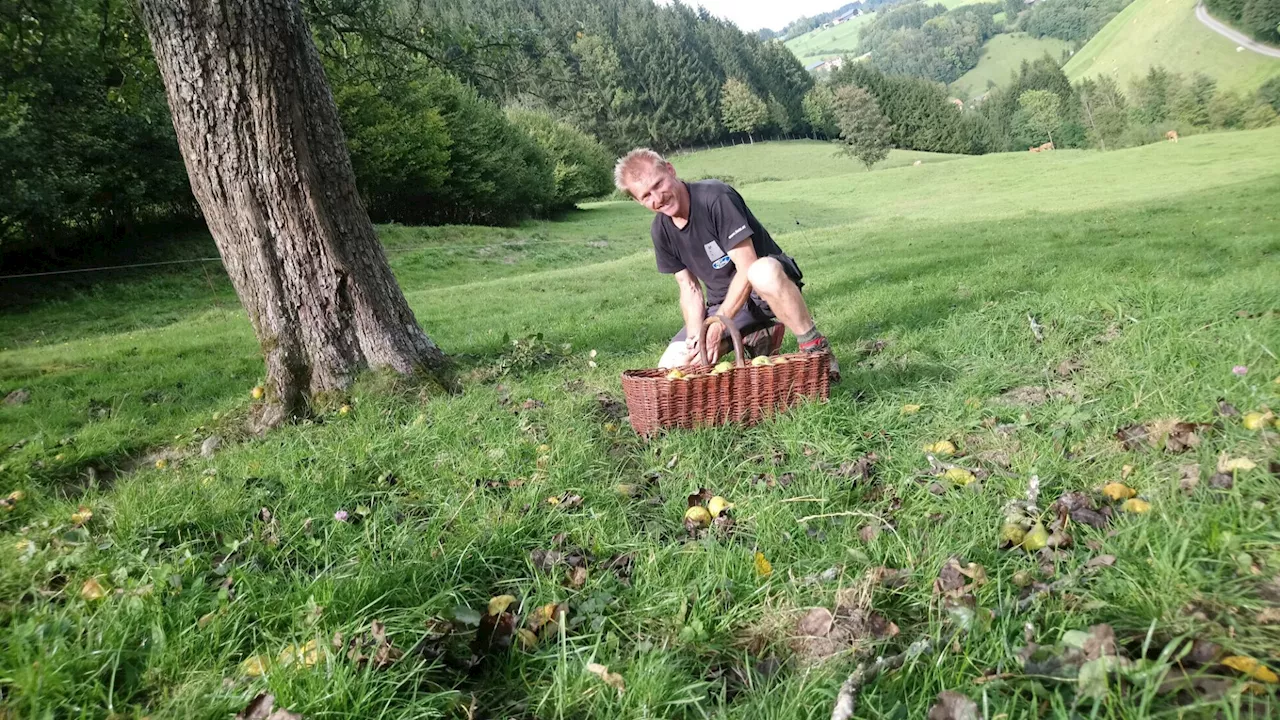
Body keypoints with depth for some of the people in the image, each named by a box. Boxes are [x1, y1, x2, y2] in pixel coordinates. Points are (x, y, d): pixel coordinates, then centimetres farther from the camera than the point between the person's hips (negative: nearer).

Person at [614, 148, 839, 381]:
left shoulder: (716, 197, -22)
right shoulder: (660, 231, -2)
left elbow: (748, 269, -24)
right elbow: (689, 288, 2)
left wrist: (717, 327, -27)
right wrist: (695, 336, -16)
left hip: (771, 277, -6)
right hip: (724, 304, 7)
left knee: (763, 273, -44)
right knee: (671, 366, -9)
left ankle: (816, 347, -21)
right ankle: (757, 339, 7)